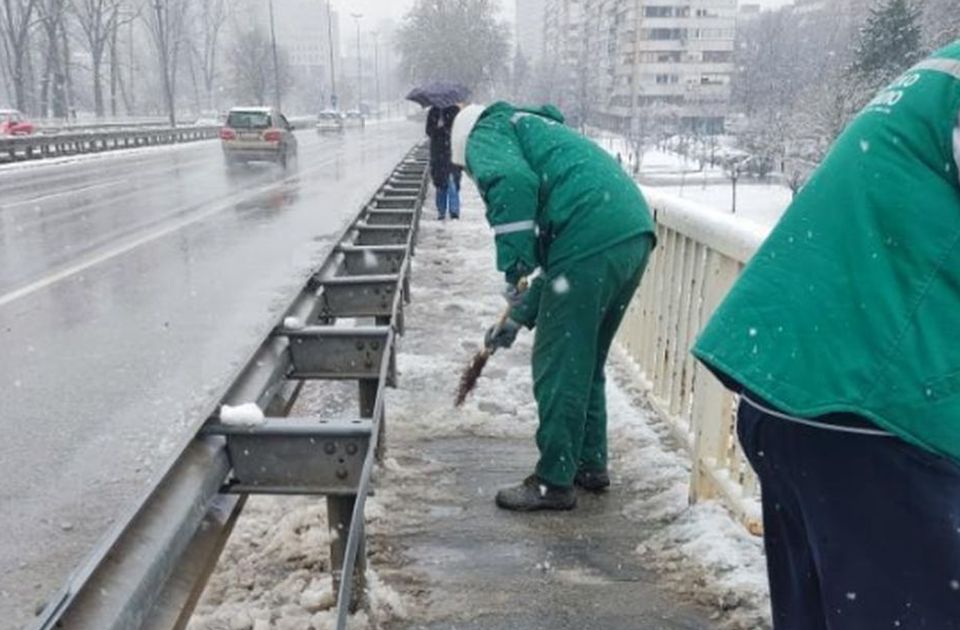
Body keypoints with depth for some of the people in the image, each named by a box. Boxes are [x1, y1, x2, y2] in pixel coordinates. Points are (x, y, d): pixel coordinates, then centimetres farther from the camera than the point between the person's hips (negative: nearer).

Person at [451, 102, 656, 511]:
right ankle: (590, 464, 33)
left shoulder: (486, 134, 10)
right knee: (586, 362, 21)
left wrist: (513, 269, -15)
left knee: (558, 367, 4)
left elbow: (512, 181, -18)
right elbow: (555, 255, 35)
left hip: (591, 241, -9)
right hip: (635, 232, 9)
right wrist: (520, 316, 38)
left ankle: (554, 483, 16)